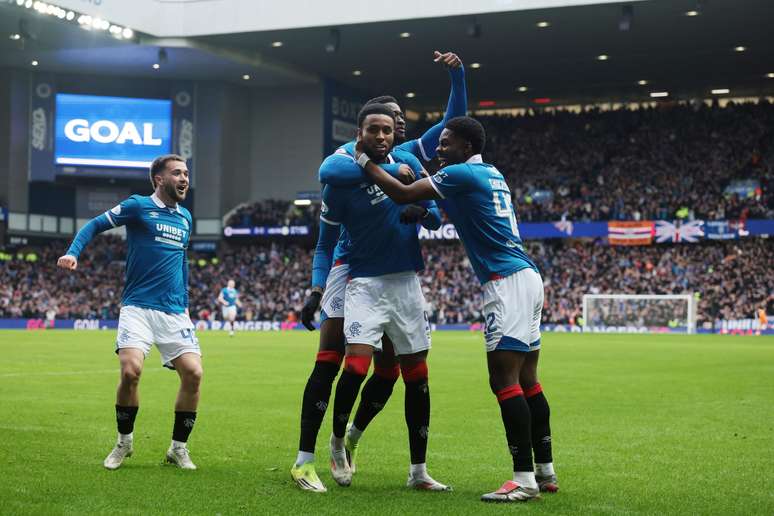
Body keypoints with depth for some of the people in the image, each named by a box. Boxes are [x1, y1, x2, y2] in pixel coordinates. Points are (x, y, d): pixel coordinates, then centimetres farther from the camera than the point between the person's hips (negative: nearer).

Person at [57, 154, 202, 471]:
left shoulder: (185, 217, 15)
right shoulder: (138, 206, -1)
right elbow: (95, 225, 2)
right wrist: (73, 253, -15)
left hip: (175, 311, 5)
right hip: (138, 307, -5)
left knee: (193, 373, -9)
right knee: (130, 370, -22)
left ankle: (178, 448, 9)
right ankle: (124, 442, 4)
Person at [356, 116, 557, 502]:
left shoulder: (462, 174, -9)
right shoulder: (492, 175, 18)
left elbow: (403, 195, -9)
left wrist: (364, 160, 2)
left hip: (507, 283, -10)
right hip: (526, 278, 10)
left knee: (504, 380, -11)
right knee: (526, 380, 11)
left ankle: (525, 479, -11)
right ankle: (545, 471, 16)